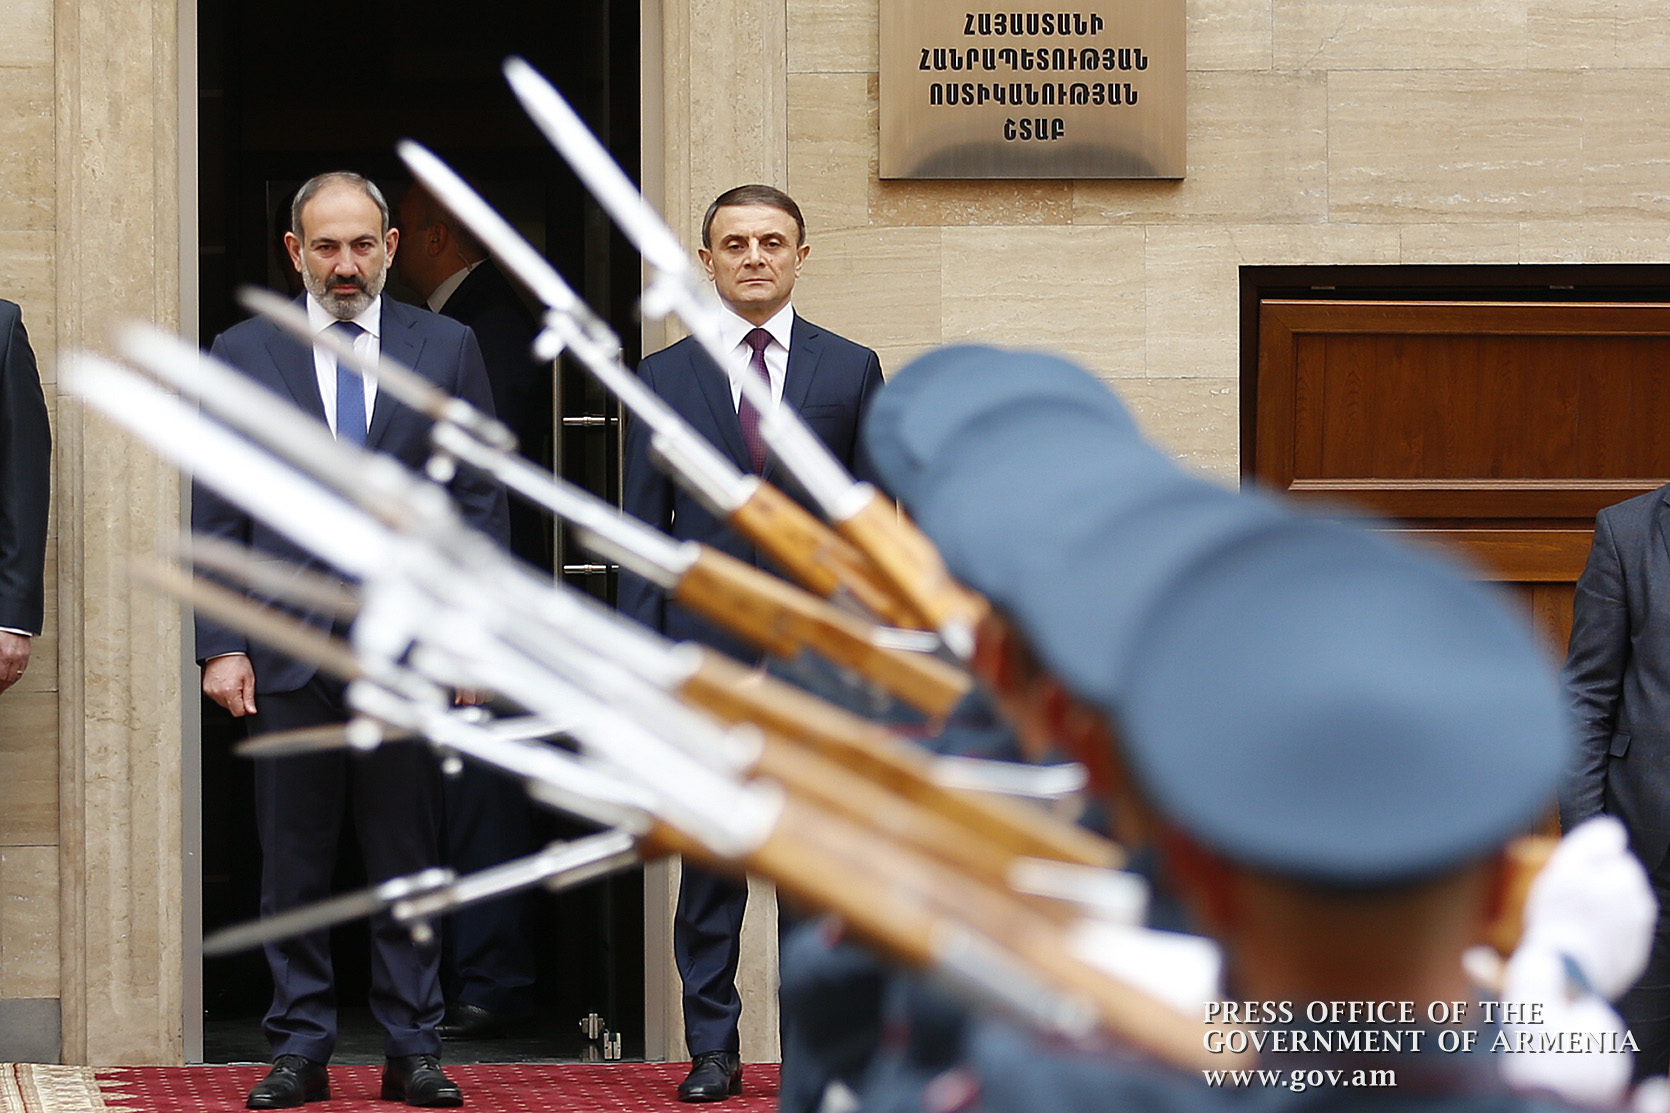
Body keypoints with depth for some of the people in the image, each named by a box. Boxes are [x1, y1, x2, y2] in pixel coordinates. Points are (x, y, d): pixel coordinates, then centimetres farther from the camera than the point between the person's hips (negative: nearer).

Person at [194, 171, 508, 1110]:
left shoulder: (449, 350, 7)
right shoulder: (242, 355, 7)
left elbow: (481, 504, 7)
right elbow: (216, 518, 6)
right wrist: (221, 644, -2)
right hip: (286, 651, 0)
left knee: (408, 863, 4)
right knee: (294, 868, 3)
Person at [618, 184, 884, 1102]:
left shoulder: (851, 370, 8)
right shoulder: (662, 378, 7)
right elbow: (644, 532, 6)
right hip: (705, 655, 0)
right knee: (709, 857, 2)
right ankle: (712, 1049, 9)